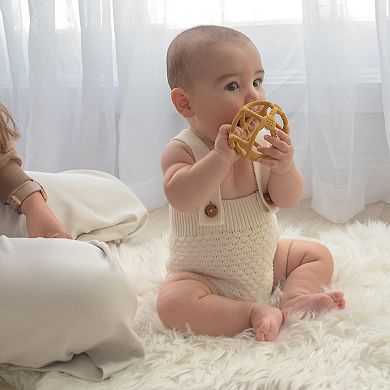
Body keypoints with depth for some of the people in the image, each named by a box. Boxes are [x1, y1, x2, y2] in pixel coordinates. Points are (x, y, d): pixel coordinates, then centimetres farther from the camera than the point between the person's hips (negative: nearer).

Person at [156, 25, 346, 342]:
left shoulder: (262, 143, -7)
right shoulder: (182, 149, -18)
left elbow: (287, 200, -8)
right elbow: (181, 199, -36)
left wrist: (284, 168, -29)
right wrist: (221, 156, -41)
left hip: (265, 260, 5)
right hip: (204, 275, -5)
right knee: (172, 302, -32)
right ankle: (255, 312, -24)